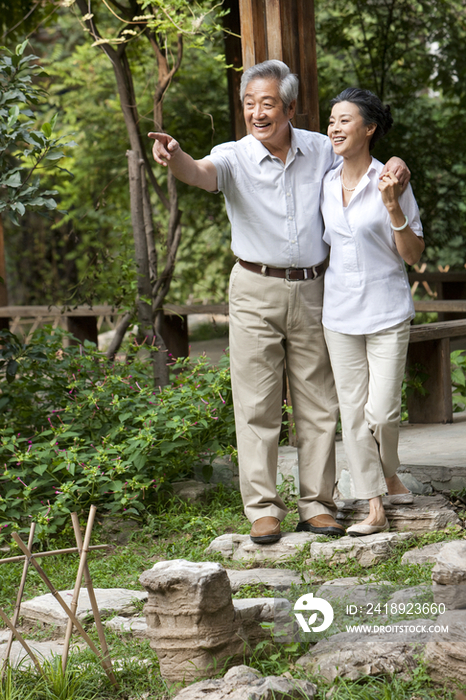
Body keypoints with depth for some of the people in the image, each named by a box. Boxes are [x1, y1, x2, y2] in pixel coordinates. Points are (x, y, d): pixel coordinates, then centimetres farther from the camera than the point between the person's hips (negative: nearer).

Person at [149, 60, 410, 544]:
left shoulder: (319, 150, 5)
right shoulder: (235, 157, -6)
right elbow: (201, 173, -27)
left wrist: (393, 165, 0)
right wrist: (175, 157, -51)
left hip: (310, 290, 3)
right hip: (255, 290, -2)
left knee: (318, 404, 7)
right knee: (257, 405, -2)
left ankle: (316, 504, 17)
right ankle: (263, 509, 5)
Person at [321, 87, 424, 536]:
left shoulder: (391, 183, -7)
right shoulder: (326, 185, 7)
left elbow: (413, 255, -5)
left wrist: (393, 207, -18)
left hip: (387, 310, -4)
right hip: (340, 312, 4)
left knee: (382, 411, -6)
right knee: (353, 410, 2)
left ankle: (390, 476, 26)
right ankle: (375, 509, 8)